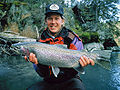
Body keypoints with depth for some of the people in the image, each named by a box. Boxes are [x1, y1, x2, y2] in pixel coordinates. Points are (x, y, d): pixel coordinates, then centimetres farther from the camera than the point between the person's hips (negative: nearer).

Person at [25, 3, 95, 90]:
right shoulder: (40, 41, -3)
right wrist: (39, 63, -28)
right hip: (49, 82, 2)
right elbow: (43, 74, -7)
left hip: (69, 81, -1)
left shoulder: (73, 39, -7)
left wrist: (80, 63, -29)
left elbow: (73, 72, -7)